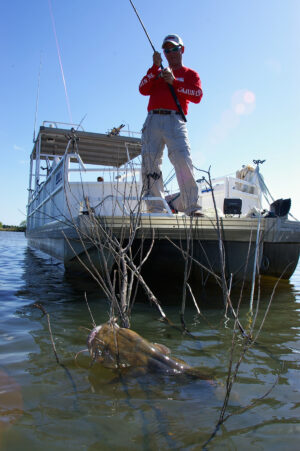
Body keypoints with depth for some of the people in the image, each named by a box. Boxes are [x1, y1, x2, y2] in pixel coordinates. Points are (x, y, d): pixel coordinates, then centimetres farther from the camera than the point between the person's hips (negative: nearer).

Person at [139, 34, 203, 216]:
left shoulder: (191, 74, 21)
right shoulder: (157, 72, 29)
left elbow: (197, 96, 0)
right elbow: (143, 90, 10)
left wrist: (174, 82, -7)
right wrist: (155, 67, 3)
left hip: (175, 120, -3)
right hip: (153, 120, 3)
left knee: (183, 161, -21)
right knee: (150, 163, -8)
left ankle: (193, 207, -19)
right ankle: (156, 208, -5)